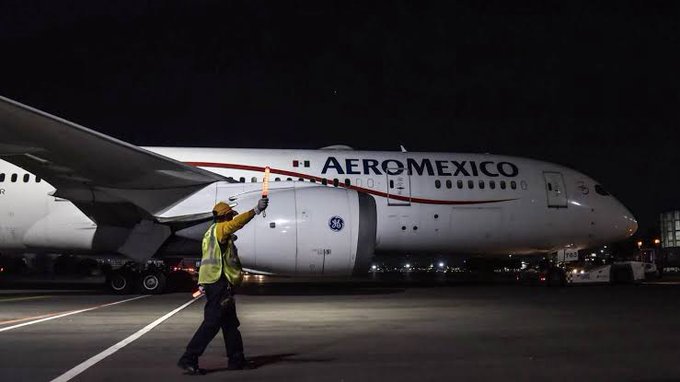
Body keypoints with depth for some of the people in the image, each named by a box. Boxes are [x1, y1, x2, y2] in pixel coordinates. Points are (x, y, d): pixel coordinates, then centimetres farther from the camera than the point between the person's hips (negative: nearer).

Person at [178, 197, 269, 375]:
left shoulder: (211, 233, 23)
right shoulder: (219, 229, -8)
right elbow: (236, 223, -28)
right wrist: (256, 210, -36)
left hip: (214, 283, 11)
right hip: (219, 282, -11)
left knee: (230, 323, 14)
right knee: (212, 323, -11)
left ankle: (237, 359, 19)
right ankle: (188, 359, -12)